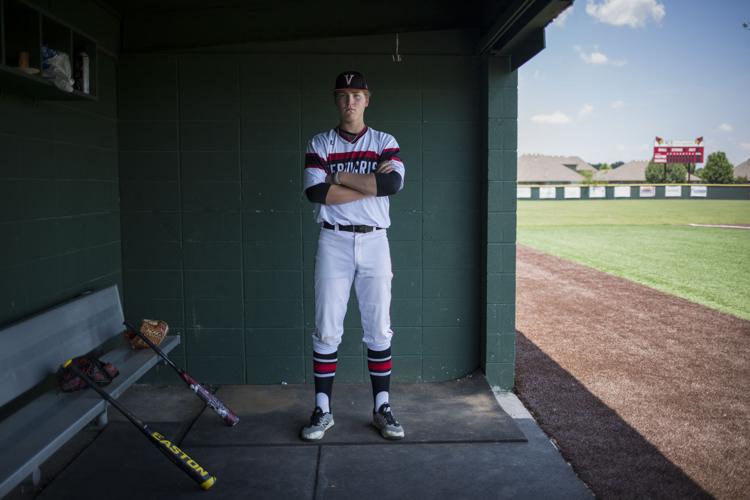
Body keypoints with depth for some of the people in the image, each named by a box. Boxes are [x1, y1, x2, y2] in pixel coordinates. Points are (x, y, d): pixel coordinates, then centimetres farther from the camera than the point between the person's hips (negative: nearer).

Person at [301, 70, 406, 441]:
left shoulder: (385, 143, 7)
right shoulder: (319, 144, 5)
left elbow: (394, 183, -13)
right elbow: (315, 192, -12)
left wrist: (338, 176, -11)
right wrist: (372, 182, -12)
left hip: (375, 242, 1)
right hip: (333, 243, 0)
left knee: (379, 330, 5)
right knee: (326, 330, 1)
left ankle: (382, 409, 15)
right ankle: (322, 410, 12)